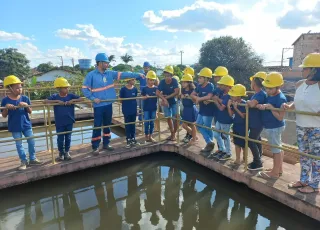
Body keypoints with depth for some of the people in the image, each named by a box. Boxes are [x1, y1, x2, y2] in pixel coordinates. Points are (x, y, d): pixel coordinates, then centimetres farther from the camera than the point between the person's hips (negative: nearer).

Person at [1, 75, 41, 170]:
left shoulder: (25, 98, -3)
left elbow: (30, 112, -2)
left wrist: (26, 105, -21)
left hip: (26, 124, 2)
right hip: (14, 127, -2)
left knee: (31, 142, 7)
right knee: (19, 144, 7)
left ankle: (32, 159, 24)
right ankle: (24, 161, 18)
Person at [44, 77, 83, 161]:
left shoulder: (71, 95, -2)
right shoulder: (55, 96, -6)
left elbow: (81, 99, -5)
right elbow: (45, 101, -16)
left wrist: (73, 100, -21)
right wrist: (57, 101, -23)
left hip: (69, 122, 2)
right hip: (59, 123, -1)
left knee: (68, 138, 13)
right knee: (60, 139, 9)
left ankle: (67, 152, 30)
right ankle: (61, 153, 29)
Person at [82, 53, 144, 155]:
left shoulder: (110, 73, 5)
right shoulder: (91, 75, -7)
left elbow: (124, 74, -1)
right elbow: (85, 88, -5)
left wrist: (138, 75, -6)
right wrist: (93, 98, -15)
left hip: (108, 104, 5)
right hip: (98, 105, -4)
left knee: (107, 125, 14)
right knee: (97, 126, 1)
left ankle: (106, 144, 28)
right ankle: (95, 147, 13)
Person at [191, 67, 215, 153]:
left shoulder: (210, 86, -18)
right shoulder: (199, 86, 4)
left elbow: (209, 96, -34)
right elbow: (192, 95, 4)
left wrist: (198, 98, -20)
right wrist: (201, 100, -14)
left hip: (208, 111, -9)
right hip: (201, 110, 9)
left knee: (207, 128, 3)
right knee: (199, 126, 14)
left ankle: (210, 144, 20)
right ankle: (209, 142, 25)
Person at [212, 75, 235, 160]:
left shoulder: (229, 96, -23)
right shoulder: (223, 94, 5)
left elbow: (221, 108, -24)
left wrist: (216, 101, -13)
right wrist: (217, 99, -11)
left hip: (226, 120, -9)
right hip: (219, 119, 9)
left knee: (225, 136, 6)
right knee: (216, 134, 18)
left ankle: (228, 153, 23)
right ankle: (221, 149, 35)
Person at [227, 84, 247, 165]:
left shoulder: (244, 103, -19)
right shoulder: (233, 103, -2)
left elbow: (244, 116, -20)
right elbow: (231, 114, -2)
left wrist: (236, 108, -26)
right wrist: (229, 106, -15)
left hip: (243, 126, -6)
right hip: (236, 125, 6)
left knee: (243, 144, 8)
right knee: (237, 143, 13)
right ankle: (237, 159, 23)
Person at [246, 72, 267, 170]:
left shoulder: (261, 94, -22)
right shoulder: (256, 94, 9)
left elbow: (252, 104, -35)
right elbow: (251, 104, 11)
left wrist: (248, 101, -17)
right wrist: (249, 102, -8)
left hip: (257, 123, -10)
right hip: (253, 122, 10)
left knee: (251, 142, -3)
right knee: (256, 141, 17)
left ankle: (258, 163, 9)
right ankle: (258, 161, 29)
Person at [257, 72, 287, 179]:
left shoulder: (281, 99, -23)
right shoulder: (269, 95, 3)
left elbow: (280, 117, -22)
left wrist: (271, 108, -28)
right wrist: (261, 106, -10)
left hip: (274, 128, -9)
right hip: (271, 127, 9)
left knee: (276, 149, 3)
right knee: (278, 148, 19)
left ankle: (275, 172, 16)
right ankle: (279, 169, 33)